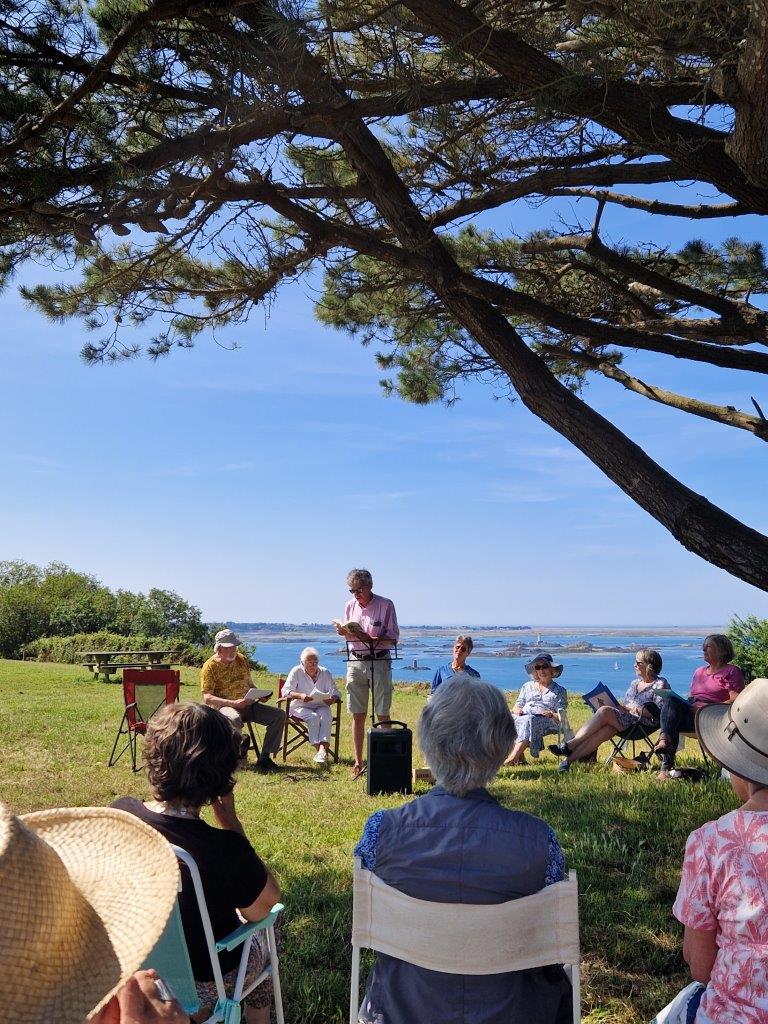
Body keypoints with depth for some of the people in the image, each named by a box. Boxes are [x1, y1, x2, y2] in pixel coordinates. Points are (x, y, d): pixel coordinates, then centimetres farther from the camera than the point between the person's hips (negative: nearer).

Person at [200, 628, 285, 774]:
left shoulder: (242, 659, 12)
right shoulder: (210, 666, -7)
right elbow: (207, 698, -14)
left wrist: (260, 695, -2)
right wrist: (233, 703, -25)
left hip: (248, 705, 6)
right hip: (224, 707, -6)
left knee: (279, 714, -14)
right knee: (234, 718, -42)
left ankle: (264, 758, -13)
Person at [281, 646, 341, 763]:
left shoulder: (325, 673, 7)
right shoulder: (296, 671, 1)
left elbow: (335, 693, 1)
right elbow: (285, 691, -8)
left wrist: (332, 699, -25)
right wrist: (300, 695, -28)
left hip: (321, 706, 2)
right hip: (300, 707, -2)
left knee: (325, 716, -32)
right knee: (313, 717, -33)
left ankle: (323, 748, -47)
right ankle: (318, 748, -35)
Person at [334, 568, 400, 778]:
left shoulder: (385, 605, -4)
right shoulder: (350, 606, 9)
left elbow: (393, 637, -6)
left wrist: (375, 640, -23)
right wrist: (344, 632, -5)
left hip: (379, 661, -4)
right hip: (355, 662, 4)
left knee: (383, 715, 0)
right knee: (357, 715, 6)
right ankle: (358, 762, 14)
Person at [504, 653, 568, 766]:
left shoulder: (560, 690, 20)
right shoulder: (528, 686, 29)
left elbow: (561, 716, 9)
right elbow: (516, 708, 21)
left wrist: (550, 714, -13)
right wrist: (517, 710, -3)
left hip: (546, 722, -3)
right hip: (523, 718, 3)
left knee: (529, 720, -39)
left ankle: (512, 758, -51)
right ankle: (520, 758, -41)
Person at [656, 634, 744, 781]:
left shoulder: (732, 672, 7)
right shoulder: (699, 672, 30)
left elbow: (735, 701, -7)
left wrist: (709, 708, -15)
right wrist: (685, 703, 3)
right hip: (691, 710, 6)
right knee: (671, 700, -28)